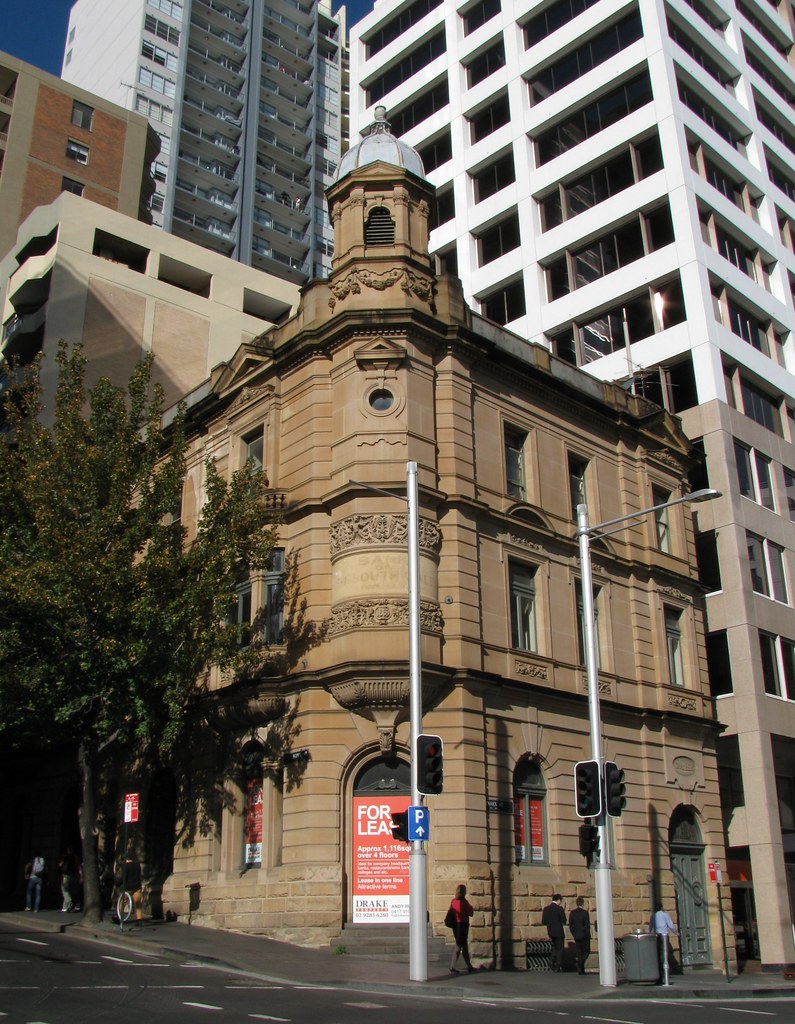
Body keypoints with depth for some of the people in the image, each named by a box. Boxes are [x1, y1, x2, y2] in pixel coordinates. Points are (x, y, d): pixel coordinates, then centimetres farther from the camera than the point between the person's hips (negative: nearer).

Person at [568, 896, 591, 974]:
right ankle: (580, 962, -17)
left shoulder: (572, 913, 0)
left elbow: (570, 925, 2)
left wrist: (574, 935, 11)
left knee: (579, 953, 12)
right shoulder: (585, 912, -12)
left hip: (576, 936, 4)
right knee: (586, 951, 8)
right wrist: (588, 935, -4)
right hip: (584, 936, -4)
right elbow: (587, 925, -13)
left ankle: (580, 970, 9)